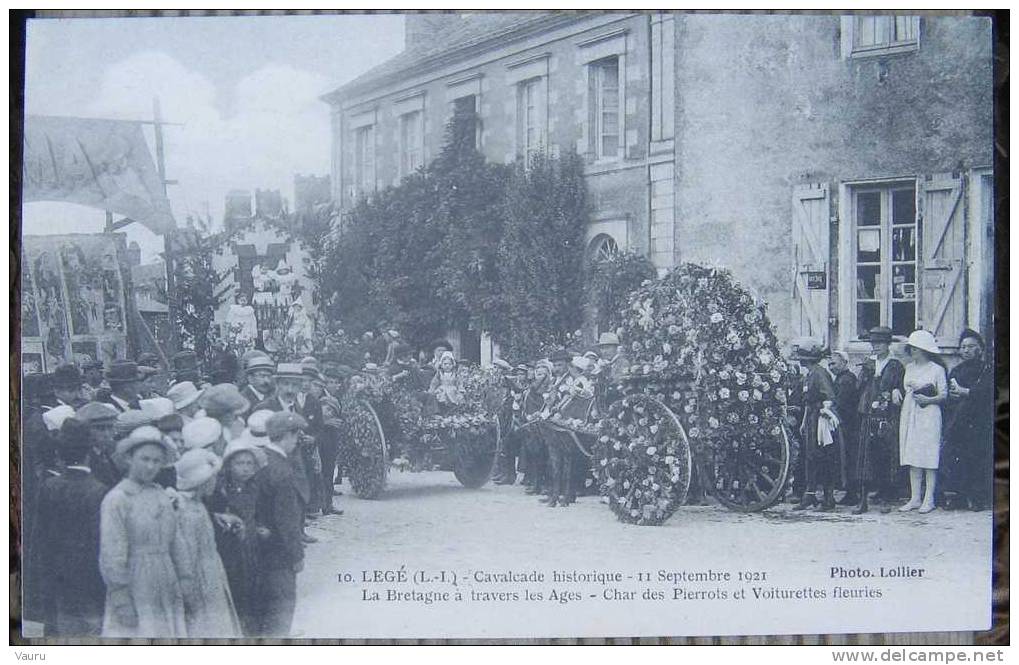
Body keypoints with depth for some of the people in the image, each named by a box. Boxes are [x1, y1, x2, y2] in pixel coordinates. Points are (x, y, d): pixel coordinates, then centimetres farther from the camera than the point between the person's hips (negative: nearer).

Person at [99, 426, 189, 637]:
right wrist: (122, 601, -14)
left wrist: (185, 583, 12)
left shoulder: (161, 497, 13)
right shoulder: (116, 500, -8)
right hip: (134, 597, -6)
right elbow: (111, 557, -11)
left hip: (166, 596, 7)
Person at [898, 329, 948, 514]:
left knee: (929, 458, -5)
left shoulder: (937, 369, -1)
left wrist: (929, 399, -16)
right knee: (912, 458, 3)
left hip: (928, 415, -5)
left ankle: (929, 499, -2)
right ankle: (915, 498, 7)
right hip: (909, 414, 5)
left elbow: (944, 395, -2)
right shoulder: (909, 367, 14)